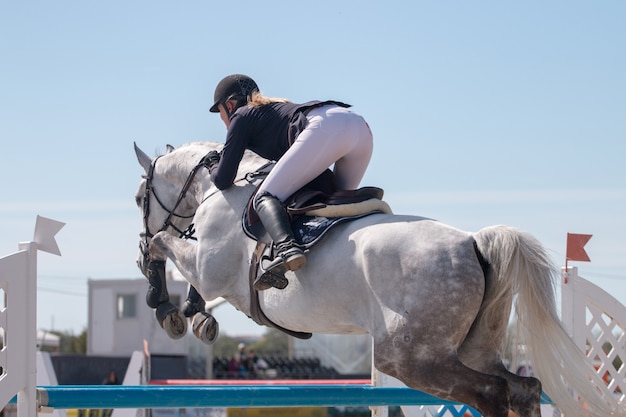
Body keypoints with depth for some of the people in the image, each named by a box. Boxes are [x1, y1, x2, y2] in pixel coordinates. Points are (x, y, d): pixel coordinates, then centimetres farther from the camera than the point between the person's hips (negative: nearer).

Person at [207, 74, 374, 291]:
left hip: (324, 127, -8)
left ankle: (287, 248, -37)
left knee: (265, 197, -9)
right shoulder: (279, 108, 40)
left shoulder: (241, 117, 19)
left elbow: (223, 180, 16)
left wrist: (213, 165, 35)